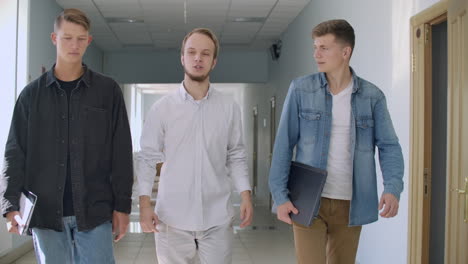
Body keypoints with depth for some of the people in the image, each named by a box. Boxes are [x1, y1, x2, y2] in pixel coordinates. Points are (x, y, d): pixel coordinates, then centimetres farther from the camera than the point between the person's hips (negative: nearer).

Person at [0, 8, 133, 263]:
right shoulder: (32, 93, 6)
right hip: (45, 212, 1)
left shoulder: (108, 90, 3)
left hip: (94, 210, -1)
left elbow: (121, 153, 2)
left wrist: (122, 206, -2)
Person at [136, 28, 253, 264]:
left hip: (217, 218, 1)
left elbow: (236, 156, 8)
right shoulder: (162, 108, -1)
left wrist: (246, 195, -2)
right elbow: (147, 157, 0)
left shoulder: (229, 108, 4)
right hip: (172, 218, -1)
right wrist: (144, 203, -9)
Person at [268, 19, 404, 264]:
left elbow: (388, 146, 0)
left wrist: (393, 187, -17)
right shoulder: (300, 89, -3)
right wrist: (280, 195, -8)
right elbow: (284, 144, -2)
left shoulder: (372, 96, 0)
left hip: (351, 204, 2)